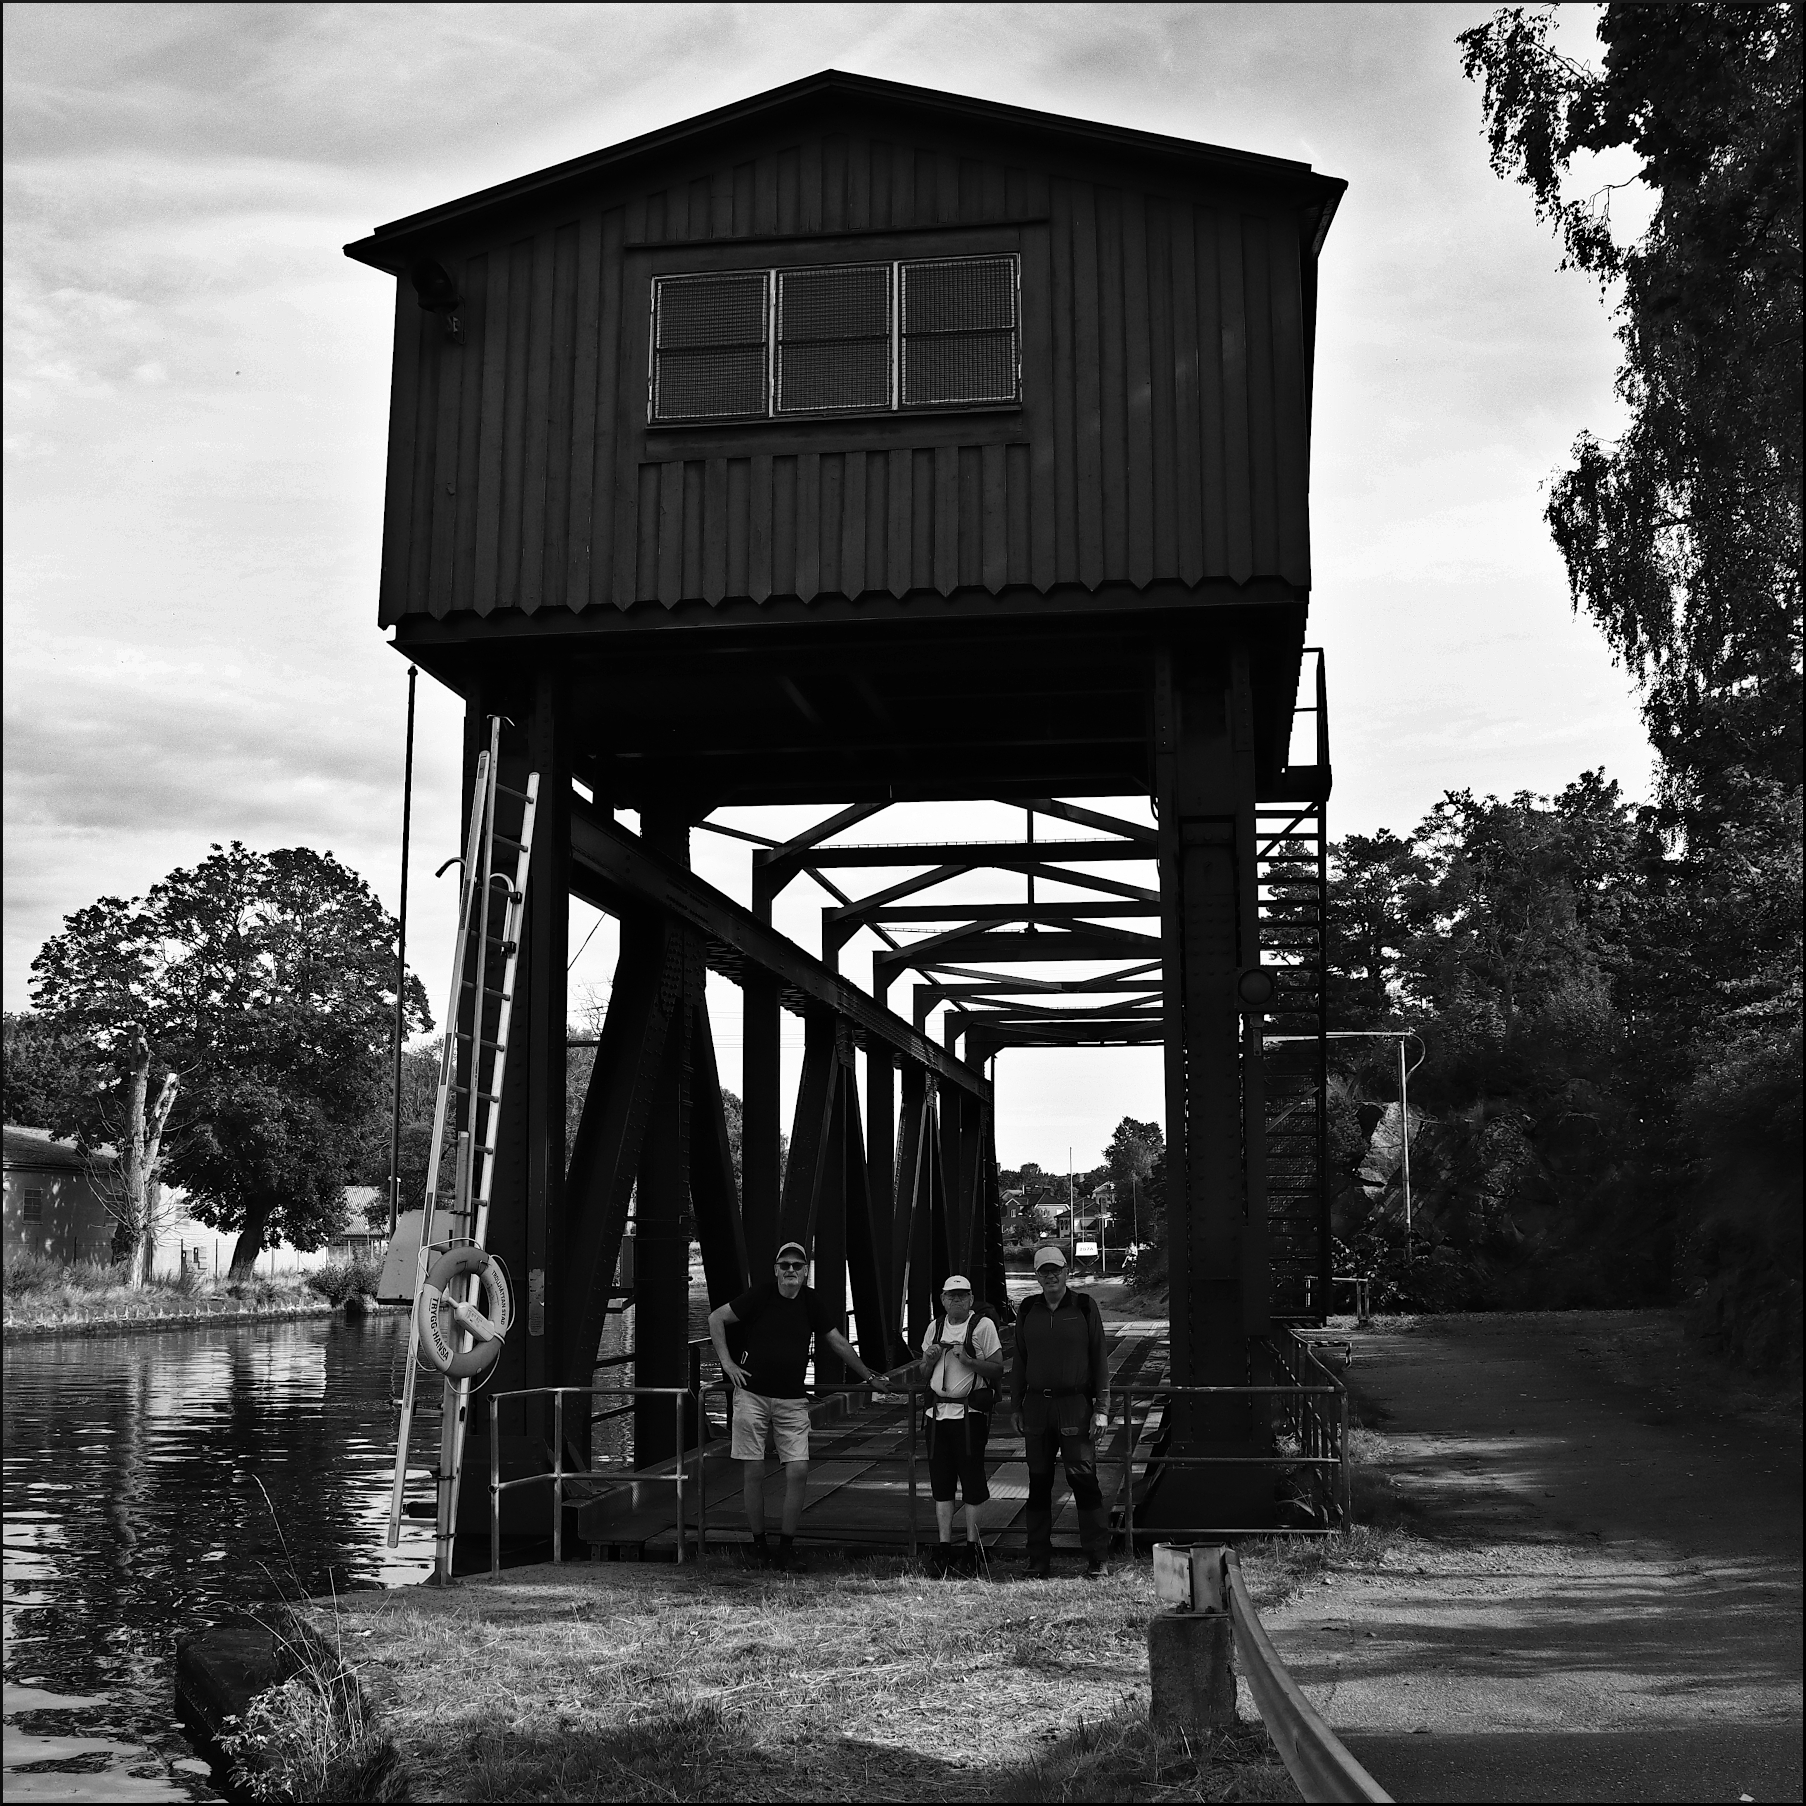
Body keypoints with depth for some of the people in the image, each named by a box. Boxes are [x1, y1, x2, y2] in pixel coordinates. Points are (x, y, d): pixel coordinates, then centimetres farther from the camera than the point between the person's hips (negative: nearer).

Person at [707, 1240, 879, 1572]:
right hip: (752, 1395, -3)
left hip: (792, 1401, 3)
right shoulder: (761, 1294, -7)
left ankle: (787, 1546, 7)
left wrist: (868, 1376, 20)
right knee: (753, 1473, -1)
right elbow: (715, 1318, 1)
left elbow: (837, 1341, 14)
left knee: (798, 1472, -5)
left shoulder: (812, 1301, 3)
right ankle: (759, 1545, 14)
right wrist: (727, 1363, -4)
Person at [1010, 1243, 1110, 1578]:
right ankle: (1039, 1560, 13)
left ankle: (1096, 1558, 0)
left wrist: (1101, 1408, -5)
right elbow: (1020, 1360, 14)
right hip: (1037, 1406, 3)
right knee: (1038, 1483, 6)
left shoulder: (1084, 1307, 0)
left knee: (1084, 1479, -7)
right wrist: (1017, 1406, 10)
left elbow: (1098, 1359, 0)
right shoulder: (1028, 1310, 9)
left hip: (1076, 1405, -3)